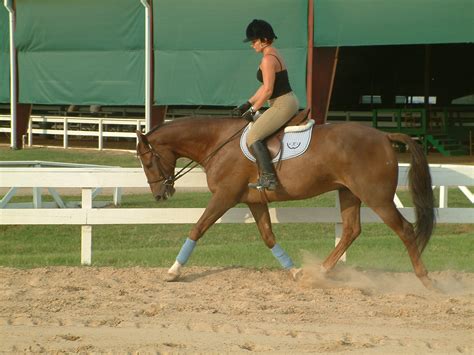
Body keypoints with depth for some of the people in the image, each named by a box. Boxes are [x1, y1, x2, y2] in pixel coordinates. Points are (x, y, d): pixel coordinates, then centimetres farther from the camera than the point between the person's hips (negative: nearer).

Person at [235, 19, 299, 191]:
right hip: (289, 102, 11)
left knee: (253, 137, -15)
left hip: (282, 105, -11)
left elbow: (268, 90, -19)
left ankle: (268, 178, -25)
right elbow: (266, 86, 21)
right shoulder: (273, 54, 16)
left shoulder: (268, 59, -16)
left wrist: (253, 110, -10)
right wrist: (248, 104, 17)